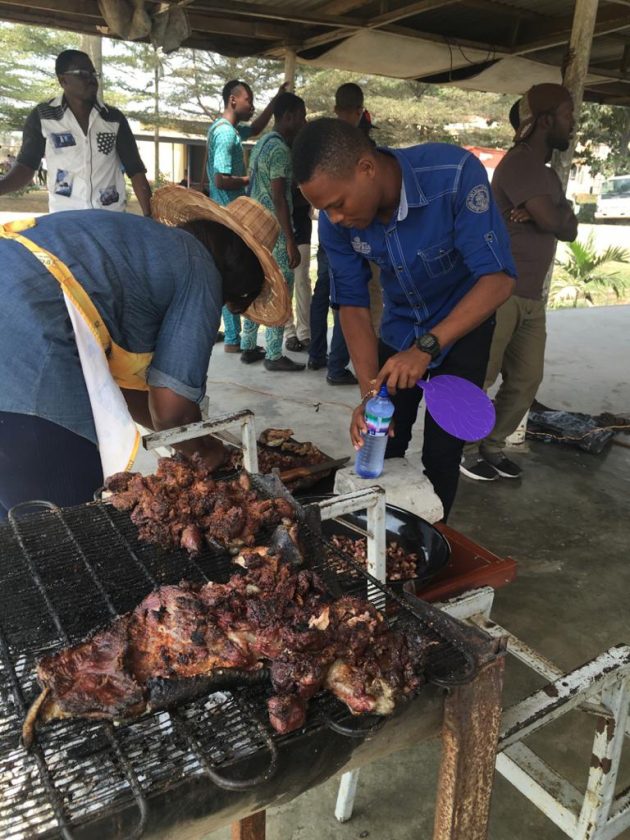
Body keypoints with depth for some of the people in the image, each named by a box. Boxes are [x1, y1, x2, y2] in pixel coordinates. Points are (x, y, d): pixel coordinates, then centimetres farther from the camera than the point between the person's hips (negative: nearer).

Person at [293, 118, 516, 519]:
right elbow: (353, 303, -14)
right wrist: (370, 392, -25)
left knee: (441, 455, -2)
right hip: (399, 327, 4)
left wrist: (426, 347, -42)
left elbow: (499, 278, -33)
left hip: (463, 324, -3)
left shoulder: (455, 174, -32)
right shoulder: (336, 219, -20)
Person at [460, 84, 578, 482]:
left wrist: (544, 215, -8)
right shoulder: (519, 163, -10)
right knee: (477, 376, -3)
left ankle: (492, 446, 20)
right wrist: (562, 212, 4)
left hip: (532, 297, 9)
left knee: (526, 380, 9)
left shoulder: (548, 173, 20)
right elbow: (552, 220, -19)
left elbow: (569, 230, 12)